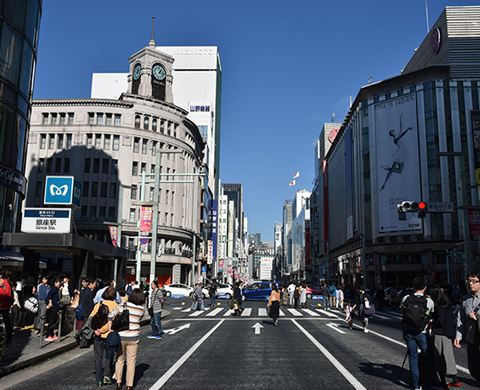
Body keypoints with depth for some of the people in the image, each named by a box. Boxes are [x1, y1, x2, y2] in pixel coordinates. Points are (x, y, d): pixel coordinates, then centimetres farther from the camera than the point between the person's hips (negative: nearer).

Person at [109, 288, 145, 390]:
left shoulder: (123, 306, -8)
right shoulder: (142, 310, -5)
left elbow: (110, 315, -10)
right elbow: (138, 320, 5)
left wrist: (110, 328, -5)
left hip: (120, 337, 1)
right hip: (133, 338, 0)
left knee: (120, 359, 19)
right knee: (131, 362, 11)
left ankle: (118, 382, 25)